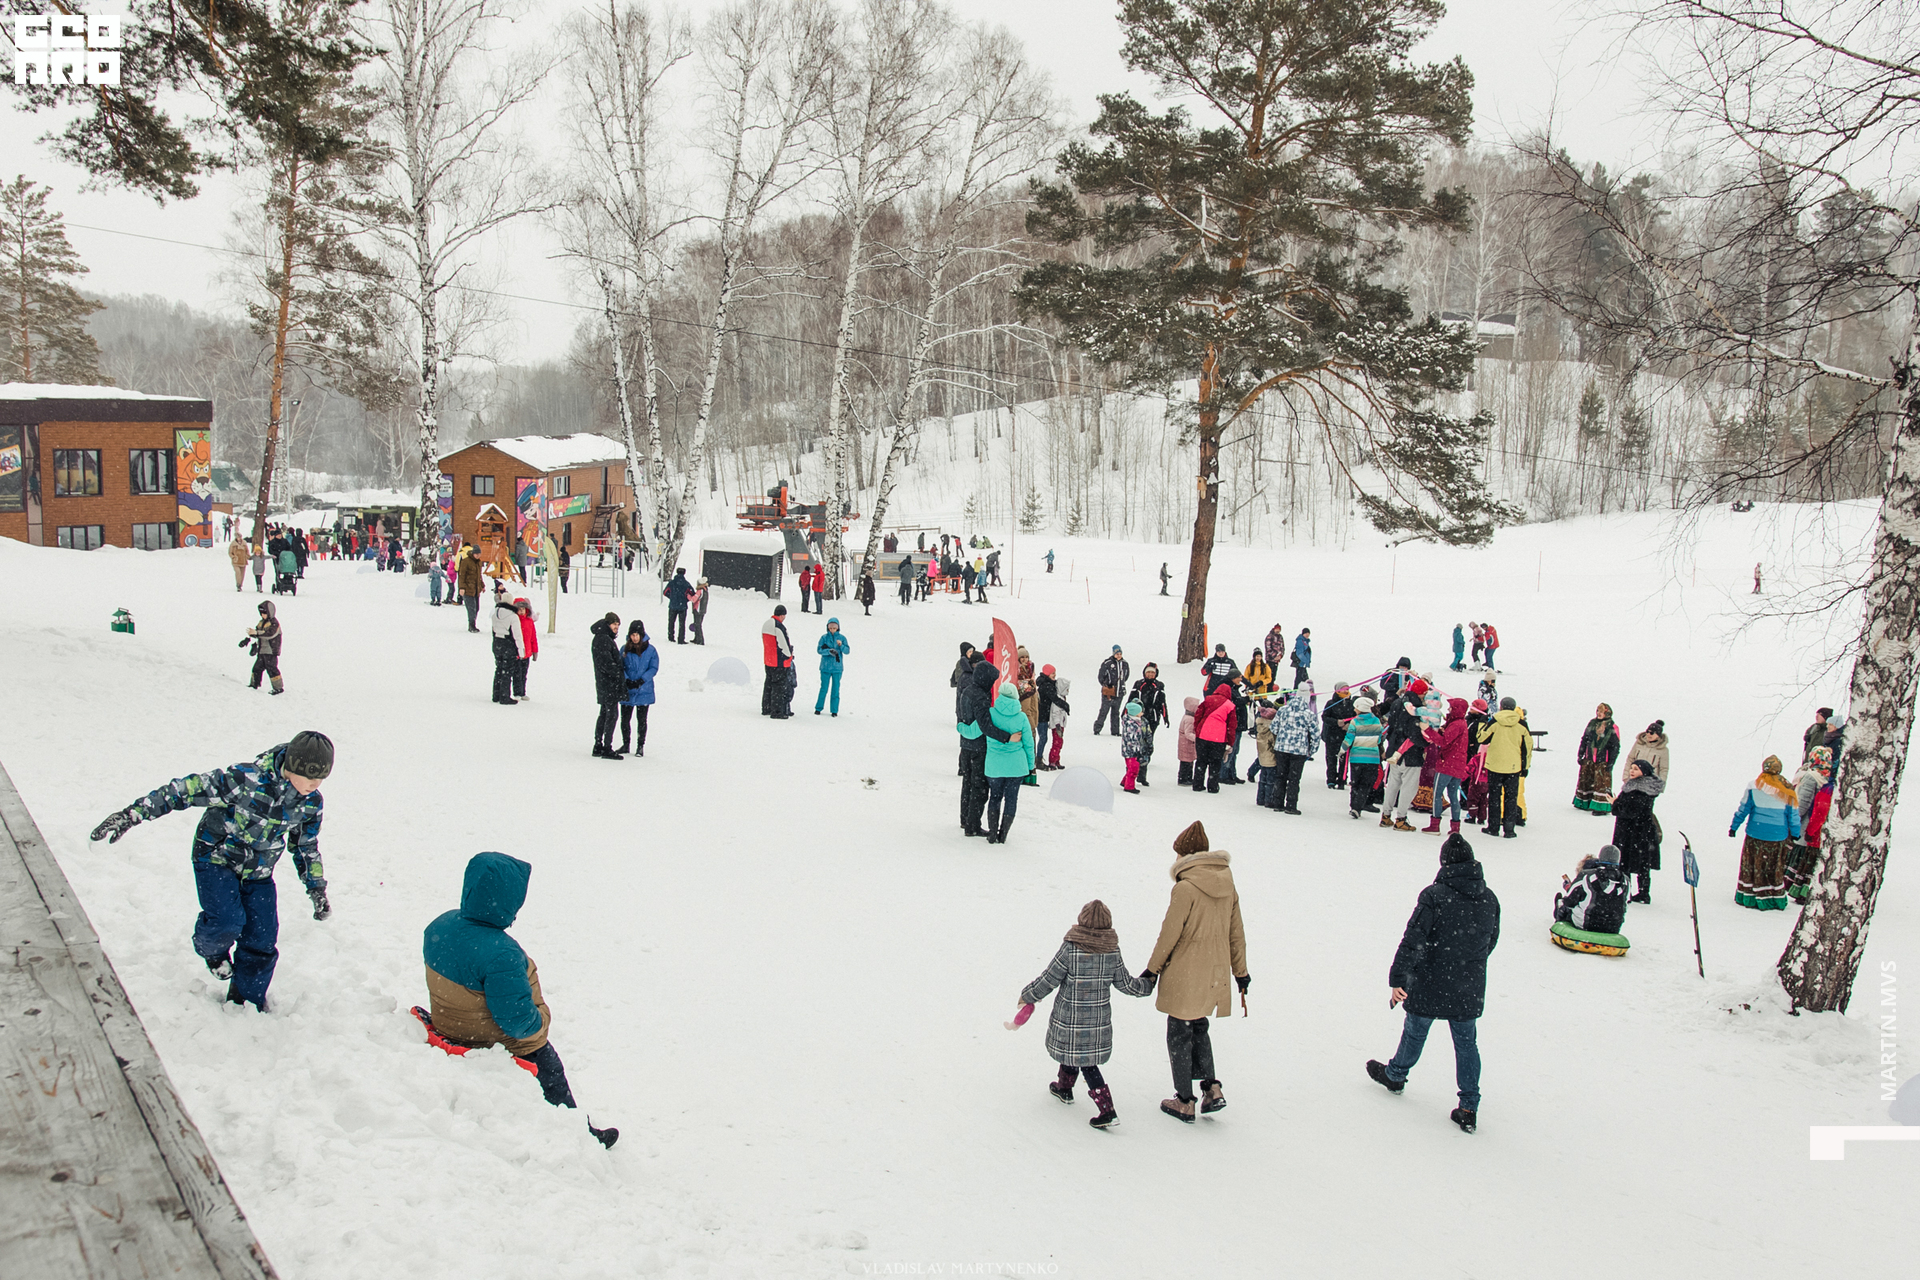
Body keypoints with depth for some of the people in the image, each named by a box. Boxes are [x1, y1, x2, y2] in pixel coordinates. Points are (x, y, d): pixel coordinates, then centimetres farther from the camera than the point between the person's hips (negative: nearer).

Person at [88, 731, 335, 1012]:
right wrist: (134, 813, -31)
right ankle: (209, 947, 16)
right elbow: (188, 790, -28)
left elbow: (306, 846, 8)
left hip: (258, 873, 4)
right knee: (227, 922, -23)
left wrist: (317, 888, 12)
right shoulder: (247, 779, -30)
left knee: (262, 942, 0)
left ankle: (246, 1001, 25)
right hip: (217, 859, -4)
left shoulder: (311, 804, -10)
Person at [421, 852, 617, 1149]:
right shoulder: (500, 954, -38)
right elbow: (518, 1020, -32)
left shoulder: (440, 926, -12)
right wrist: (541, 1019, -11)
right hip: (505, 1047, -7)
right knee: (552, 1075, 21)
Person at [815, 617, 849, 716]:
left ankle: (834, 710, 10)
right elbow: (819, 650, -6)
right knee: (824, 688, 2)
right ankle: (818, 708, 13)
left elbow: (847, 651, -1)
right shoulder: (824, 637, 1)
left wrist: (841, 645, -21)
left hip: (837, 667, 1)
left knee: (836, 689, 3)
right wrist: (829, 651, -21)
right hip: (825, 667, -1)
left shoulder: (842, 638, 4)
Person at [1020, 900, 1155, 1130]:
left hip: (1070, 1019, -4)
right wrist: (1148, 984, 24)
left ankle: (1107, 1109, 10)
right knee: (1088, 1058, 21)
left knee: (1087, 1064, 7)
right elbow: (1126, 984, 5)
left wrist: (1028, 995, 4)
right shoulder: (1113, 952, -5)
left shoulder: (1069, 949, -18)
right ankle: (1064, 1088, 33)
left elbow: (1048, 980, -12)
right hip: (1100, 1020, 4)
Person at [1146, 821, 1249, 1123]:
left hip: (1185, 975, -7)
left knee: (1180, 1034, 8)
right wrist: (1240, 972, 20)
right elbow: (1236, 934, 10)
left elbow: (1170, 934, -15)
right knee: (1198, 1027, 25)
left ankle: (1185, 1102, 14)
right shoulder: (1228, 886, 2)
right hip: (1216, 974, 7)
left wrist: (1153, 968, -3)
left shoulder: (1185, 888, -19)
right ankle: (1212, 1088, 15)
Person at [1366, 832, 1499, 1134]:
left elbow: (1414, 939, -20)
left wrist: (1398, 979, -19)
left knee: (1415, 1031, 17)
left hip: (1430, 985, -3)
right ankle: (1469, 1108, 11)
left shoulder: (1435, 896, -17)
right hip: (1470, 991, 3)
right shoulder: (1489, 899, -1)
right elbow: (1491, 941, 12)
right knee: (1466, 1042, 12)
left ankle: (1395, 1075, 40)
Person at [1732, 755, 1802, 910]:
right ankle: (1777, 899, 19)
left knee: (1752, 866, 7)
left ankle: (1748, 897, 12)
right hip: (1778, 837, 1)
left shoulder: (1754, 786, -8)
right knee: (1775, 868, 11)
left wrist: (1733, 827, 7)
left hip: (1755, 835, -1)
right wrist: (1795, 834, 16)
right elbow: (1793, 815, 3)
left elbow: (1743, 809, -3)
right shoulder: (1787, 790, -5)